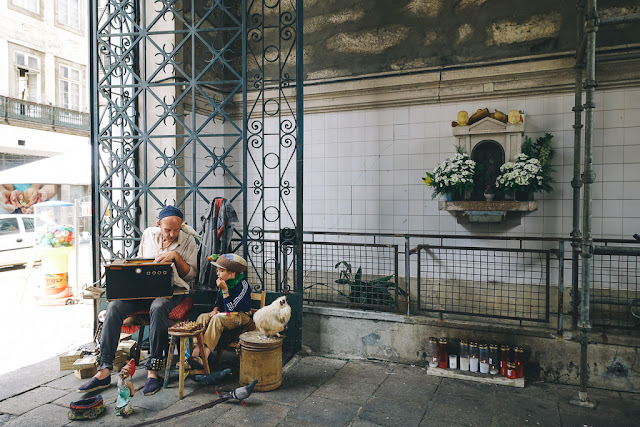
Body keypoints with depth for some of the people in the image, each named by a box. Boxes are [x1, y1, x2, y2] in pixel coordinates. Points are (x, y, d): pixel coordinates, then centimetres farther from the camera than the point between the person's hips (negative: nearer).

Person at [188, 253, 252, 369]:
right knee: (203, 317, -14)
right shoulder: (224, 282, 2)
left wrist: (225, 290, -28)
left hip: (241, 315, -8)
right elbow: (218, 299, 19)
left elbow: (231, 309, -24)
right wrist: (215, 310, -2)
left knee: (217, 319, -33)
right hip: (225, 314, 8)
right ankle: (195, 352, -29)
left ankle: (204, 357, -38)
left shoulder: (243, 285, -21)